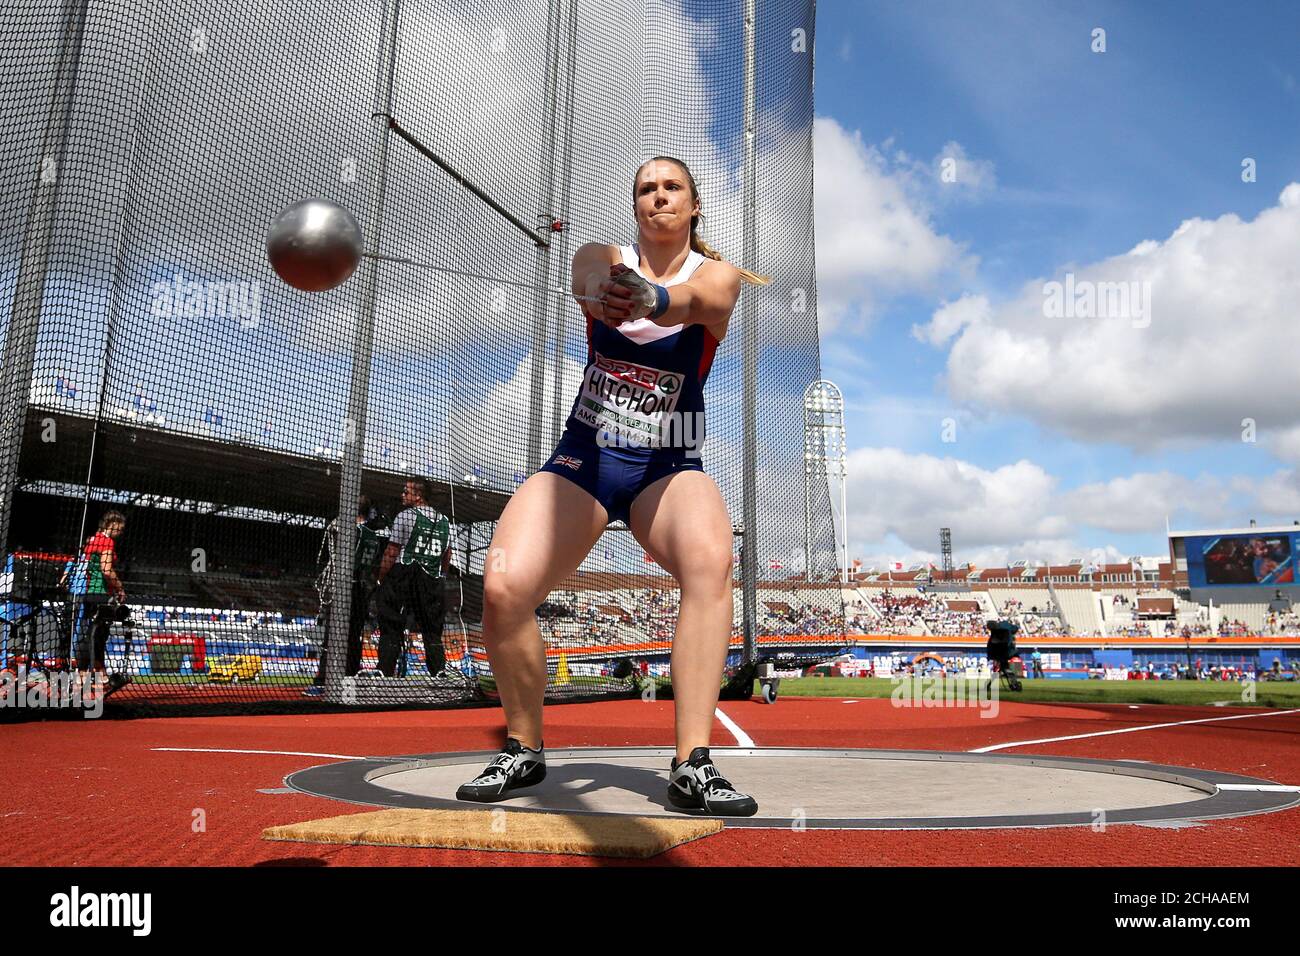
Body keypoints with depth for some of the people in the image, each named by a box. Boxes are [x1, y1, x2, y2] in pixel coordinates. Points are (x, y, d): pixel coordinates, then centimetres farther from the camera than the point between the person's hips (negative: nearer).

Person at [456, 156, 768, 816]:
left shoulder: (717, 275, 0)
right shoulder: (602, 260, 5)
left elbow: (695, 300, -26)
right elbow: (589, 280, -22)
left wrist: (652, 298, -51)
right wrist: (603, 293, -48)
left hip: (669, 468, -1)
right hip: (584, 457, 1)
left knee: (711, 559, -34)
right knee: (502, 588, -21)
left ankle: (692, 766, -28)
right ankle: (523, 749, 5)